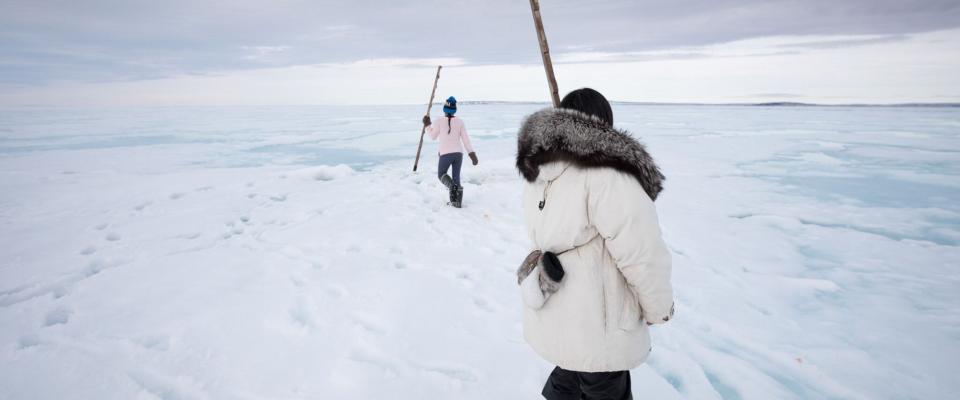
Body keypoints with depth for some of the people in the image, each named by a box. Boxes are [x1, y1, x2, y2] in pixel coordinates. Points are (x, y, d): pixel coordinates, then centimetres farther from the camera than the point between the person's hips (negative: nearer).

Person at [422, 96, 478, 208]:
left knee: (441, 174, 17)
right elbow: (466, 139, 1)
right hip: (458, 153, 3)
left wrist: (427, 125, 23)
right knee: (456, 176, 16)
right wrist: (472, 154, 4)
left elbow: (433, 136, 10)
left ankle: (451, 185, -15)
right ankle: (457, 201, 9)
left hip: (446, 154, -3)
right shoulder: (460, 122, 4)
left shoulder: (440, 122, -2)